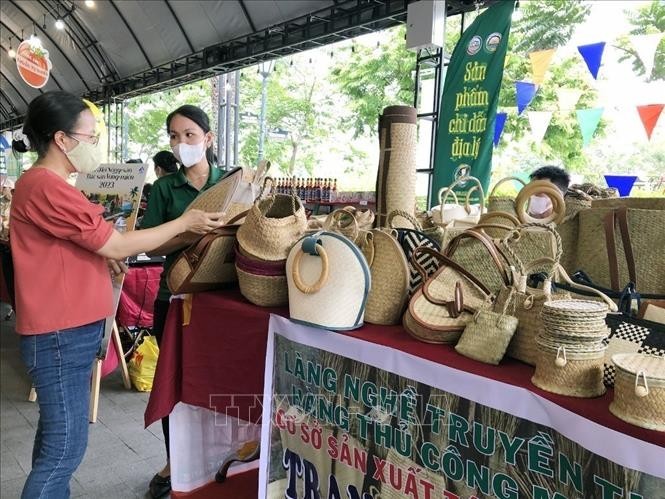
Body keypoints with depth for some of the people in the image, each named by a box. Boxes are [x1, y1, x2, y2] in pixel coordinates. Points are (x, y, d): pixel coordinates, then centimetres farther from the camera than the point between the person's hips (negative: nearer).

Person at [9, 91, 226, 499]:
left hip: (68, 328, 11)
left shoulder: (44, 183, 13)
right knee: (66, 446, 0)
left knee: (57, 437, 20)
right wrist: (185, 223, -10)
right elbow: (118, 246, -19)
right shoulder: (46, 186, -20)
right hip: (61, 333, -11)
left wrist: (102, 254, 4)